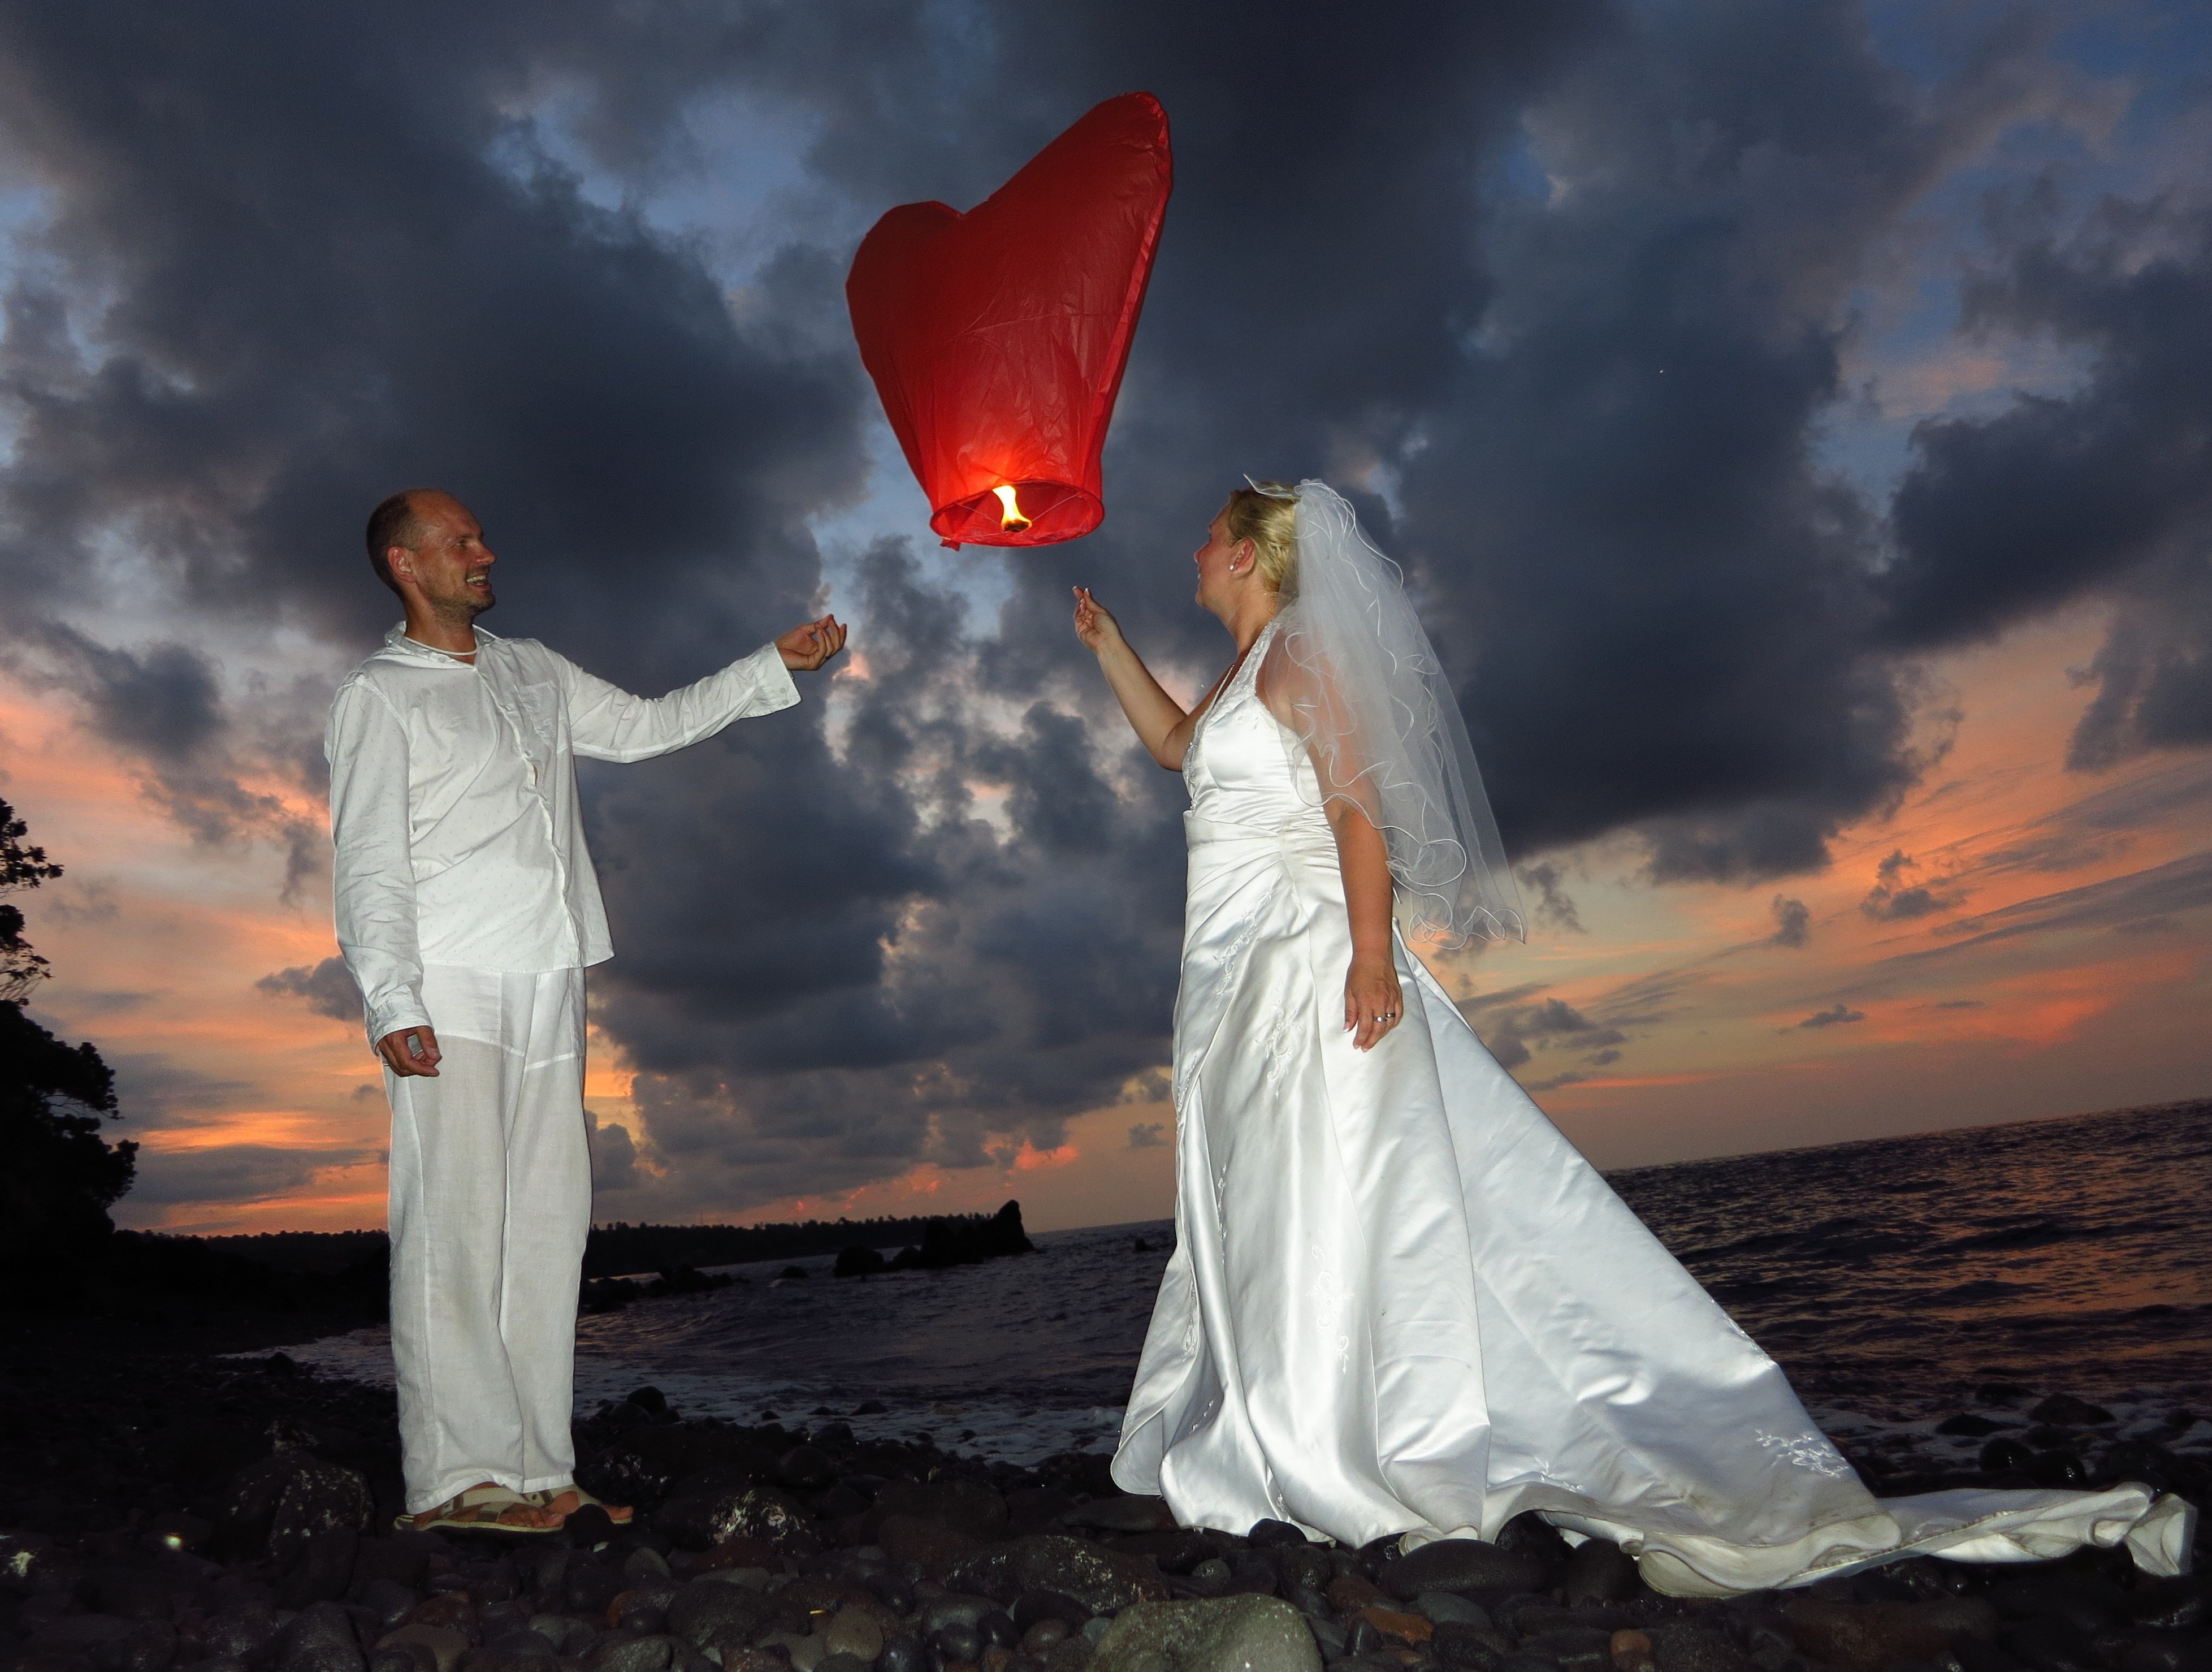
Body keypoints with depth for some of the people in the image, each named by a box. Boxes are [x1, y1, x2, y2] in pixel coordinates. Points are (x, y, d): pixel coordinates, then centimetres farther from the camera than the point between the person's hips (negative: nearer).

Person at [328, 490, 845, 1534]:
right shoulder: (378, 696, 3)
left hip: (546, 989, 6)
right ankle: (454, 1477, -2)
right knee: (454, 1226, -8)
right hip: (449, 989, -6)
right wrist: (393, 1002, -16)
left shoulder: (532, 672, 21)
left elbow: (645, 726, 25)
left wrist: (775, 664, 20)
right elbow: (369, 867, -4)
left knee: (546, 1226, 4)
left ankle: (532, 1471, 9)